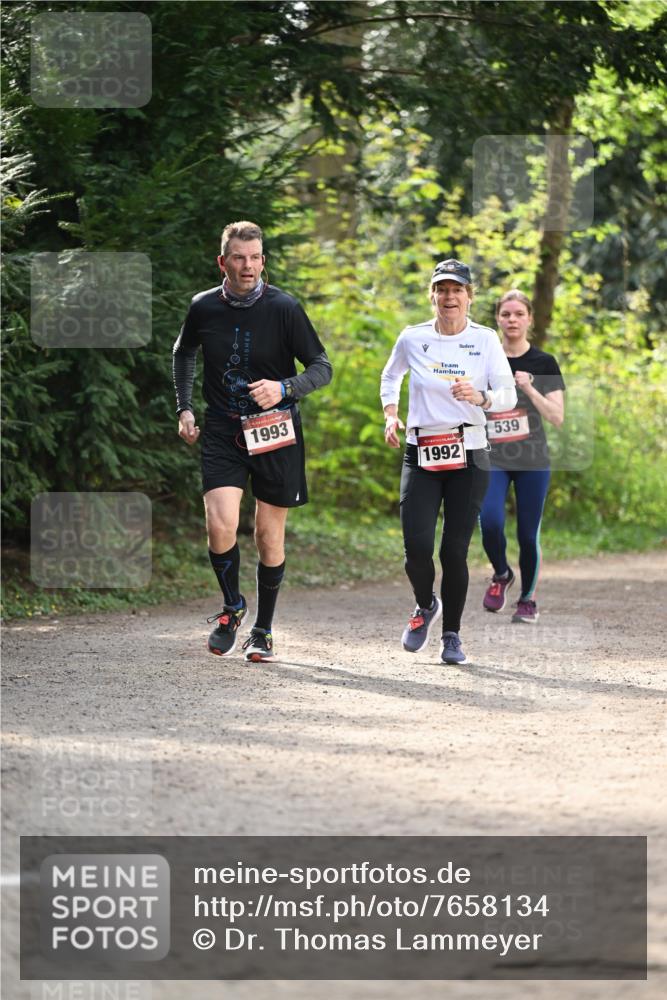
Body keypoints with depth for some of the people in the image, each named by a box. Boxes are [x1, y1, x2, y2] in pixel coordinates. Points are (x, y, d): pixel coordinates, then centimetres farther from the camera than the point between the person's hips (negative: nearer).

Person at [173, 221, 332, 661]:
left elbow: (322, 367, -3)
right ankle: (232, 605, 11)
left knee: (269, 536, 4)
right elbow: (183, 353, 22)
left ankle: (263, 630, 21)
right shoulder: (204, 308, 0)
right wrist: (185, 408, 14)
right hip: (222, 431, 1)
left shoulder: (283, 308, -8)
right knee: (221, 526, -15)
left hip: (275, 432, -1)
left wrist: (285, 388, -21)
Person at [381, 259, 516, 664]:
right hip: (420, 454, 1)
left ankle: (452, 634, 15)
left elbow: (508, 394, -7)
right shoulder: (413, 338, 3)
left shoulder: (485, 339, 0)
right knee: (418, 546, -13)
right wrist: (391, 415, 10)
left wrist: (481, 397, -26)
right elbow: (390, 376, 23)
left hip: (469, 456, -1)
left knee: (455, 550, -3)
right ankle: (426, 606, 19)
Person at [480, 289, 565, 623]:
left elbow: (557, 417, -7)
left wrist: (529, 389, -18)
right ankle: (501, 575, 10)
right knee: (490, 522, -20)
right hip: (492, 459, 0)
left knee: (528, 533, 1)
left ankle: (528, 599, 22)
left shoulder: (543, 363, 0)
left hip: (533, 461, 0)